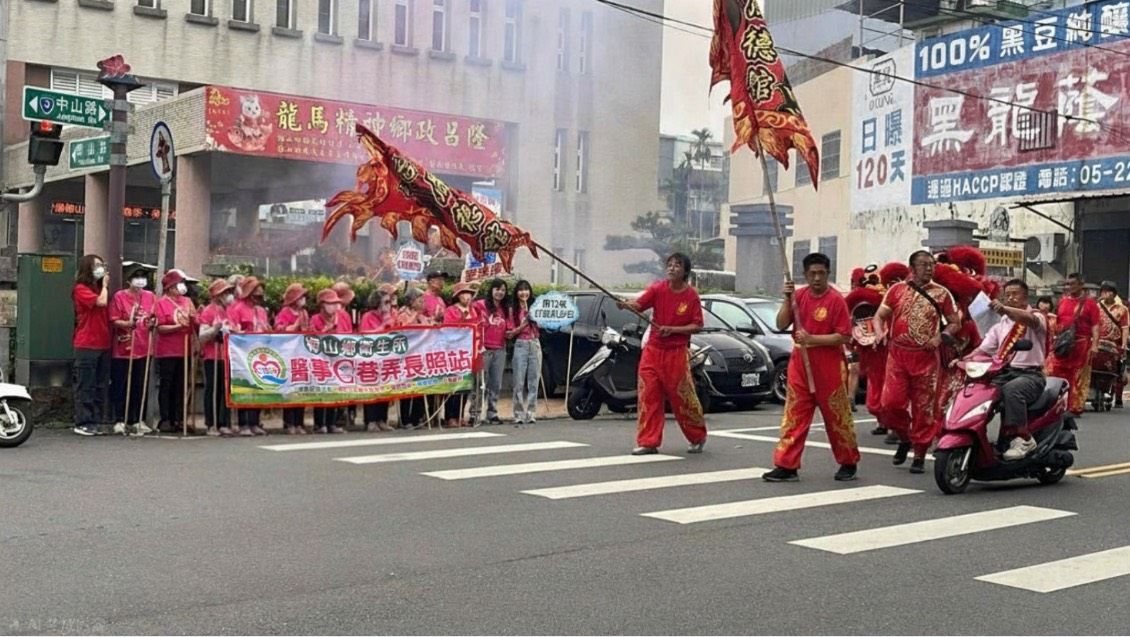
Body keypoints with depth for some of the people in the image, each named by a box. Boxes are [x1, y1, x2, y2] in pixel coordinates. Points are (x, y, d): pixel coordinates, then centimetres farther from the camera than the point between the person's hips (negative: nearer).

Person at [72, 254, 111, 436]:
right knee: (86, 386, -5)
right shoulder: (81, 289, -4)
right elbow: (101, 302, -18)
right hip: (86, 345, -7)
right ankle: (82, 424, -2)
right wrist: (105, 285, -3)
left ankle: (96, 422, 13)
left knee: (100, 386, 8)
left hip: (104, 344, 7)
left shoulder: (100, 289, 19)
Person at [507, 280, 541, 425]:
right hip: (520, 345, -2)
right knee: (519, 382, -4)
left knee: (533, 382, 2)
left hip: (535, 345, 3)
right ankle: (519, 414, -1)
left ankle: (531, 414, 6)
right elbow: (509, 333, -3)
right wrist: (524, 324, -12)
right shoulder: (513, 310, 4)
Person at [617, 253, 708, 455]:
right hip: (653, 350, 2)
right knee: (648, 395, -2)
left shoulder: (692, 296, -5)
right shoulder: (658, 289, -2)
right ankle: (648, 442, 6)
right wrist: (625, 304, -37)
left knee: (682, 397, 4)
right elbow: (639, 304, -16)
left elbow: (697, 326, -4)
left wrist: (672, 330, -16)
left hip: (676, 353, -2)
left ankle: (698, 437, 26)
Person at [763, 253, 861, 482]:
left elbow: (845, 336, -13)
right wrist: (787, 300, -10)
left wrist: (812, 338, -20)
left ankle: (848, 464, 23)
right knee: (793, 415, 2)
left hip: (829, 367, -4)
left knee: (837, 416, 7)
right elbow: (781, 325, 3)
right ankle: (786, 466, 5)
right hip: (800, 364, 4)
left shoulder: (836, 300, -10)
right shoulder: (798, 296, 6)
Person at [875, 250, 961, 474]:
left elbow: (955, 322, 11)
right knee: (891, 402, -8)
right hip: (898, 353, 1)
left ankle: (920, 455, 13)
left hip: (926, 356, 0)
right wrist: (880, 332, -13)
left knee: (923, 407, 2)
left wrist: (941, 336, -8)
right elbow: (880, 315, 8)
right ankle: (904, 438, 20)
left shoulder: (941, 293, 6)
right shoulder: (897, 289, 8)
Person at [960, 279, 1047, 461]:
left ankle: (1023, 438, -31)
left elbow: (1029, 319, -25)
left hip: (1030, 375, -6)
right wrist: (963, 360, -5)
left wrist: (1005, 309, -45)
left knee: (1011, 389, -38)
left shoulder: (1037, 317, 2)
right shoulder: (1000, 323, 22)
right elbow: (984, 349, 15)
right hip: (1004, 373, 6)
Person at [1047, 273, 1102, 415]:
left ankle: (1075, 407, 9)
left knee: (1078, 378, 1)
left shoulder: (1089, 303, -1)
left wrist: (1095, 344, -16)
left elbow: (1095, 326, -6)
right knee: (1053, 374, 1)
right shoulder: (1063, 301, 14)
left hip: (1081, 344, -4)